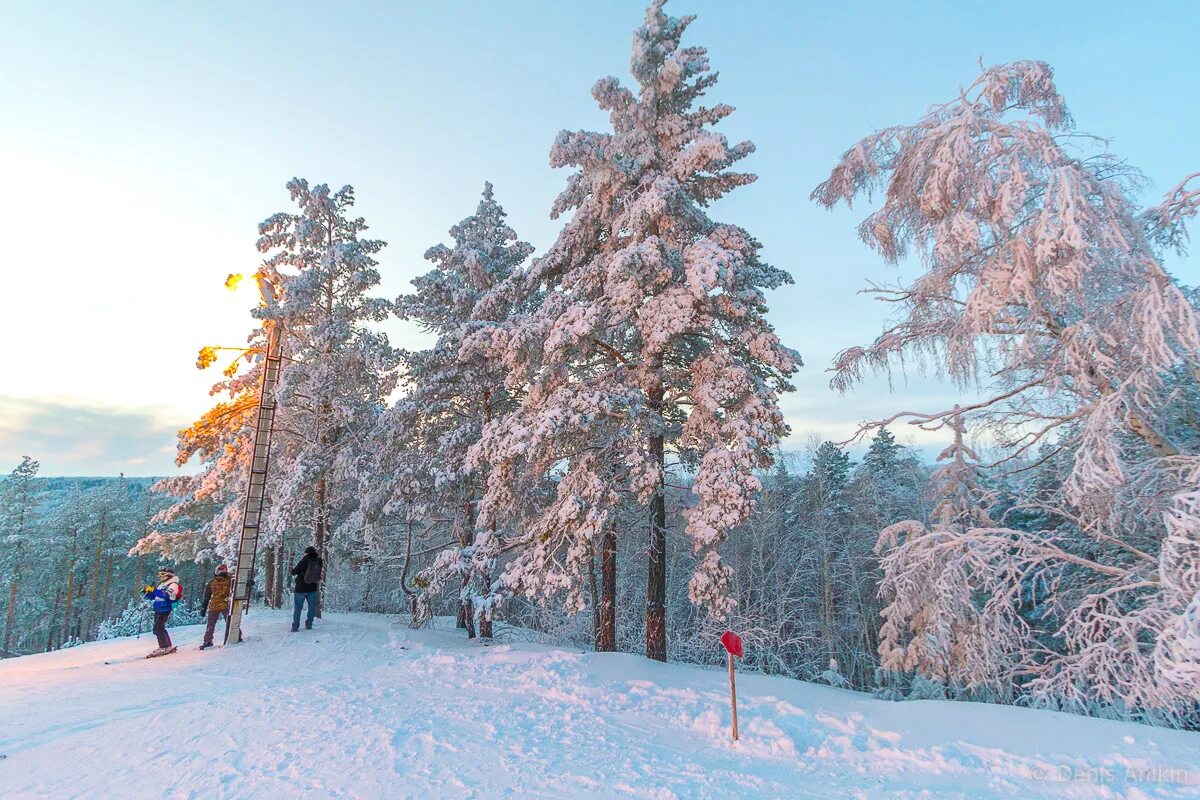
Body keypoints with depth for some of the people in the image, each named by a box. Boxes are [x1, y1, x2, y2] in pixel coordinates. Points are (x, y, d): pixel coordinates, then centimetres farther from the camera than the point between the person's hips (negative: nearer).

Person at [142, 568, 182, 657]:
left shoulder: (173, 585, -10)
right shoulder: (162, 585, 19)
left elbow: (166, 596, -26)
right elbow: (153, 596, 24)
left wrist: (154, 590, -29)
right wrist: (147, 593, 5)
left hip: (164, 610, -10)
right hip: (158, 610, 10)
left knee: (158, 628, -13)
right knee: (159, 628, 12)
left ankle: (165, 647, -7)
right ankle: (168, 646, 20)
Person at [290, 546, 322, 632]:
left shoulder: (304, 561, -16)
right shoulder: (319, 561, -5)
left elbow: (294, 572, -9)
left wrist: (293, 569, 10)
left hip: (301, 589, -2)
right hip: (313, 588, 3)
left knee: (297, 607, 9)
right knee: (312, 607, 14)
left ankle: (295, 626, 10)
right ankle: (308, 625, 14)